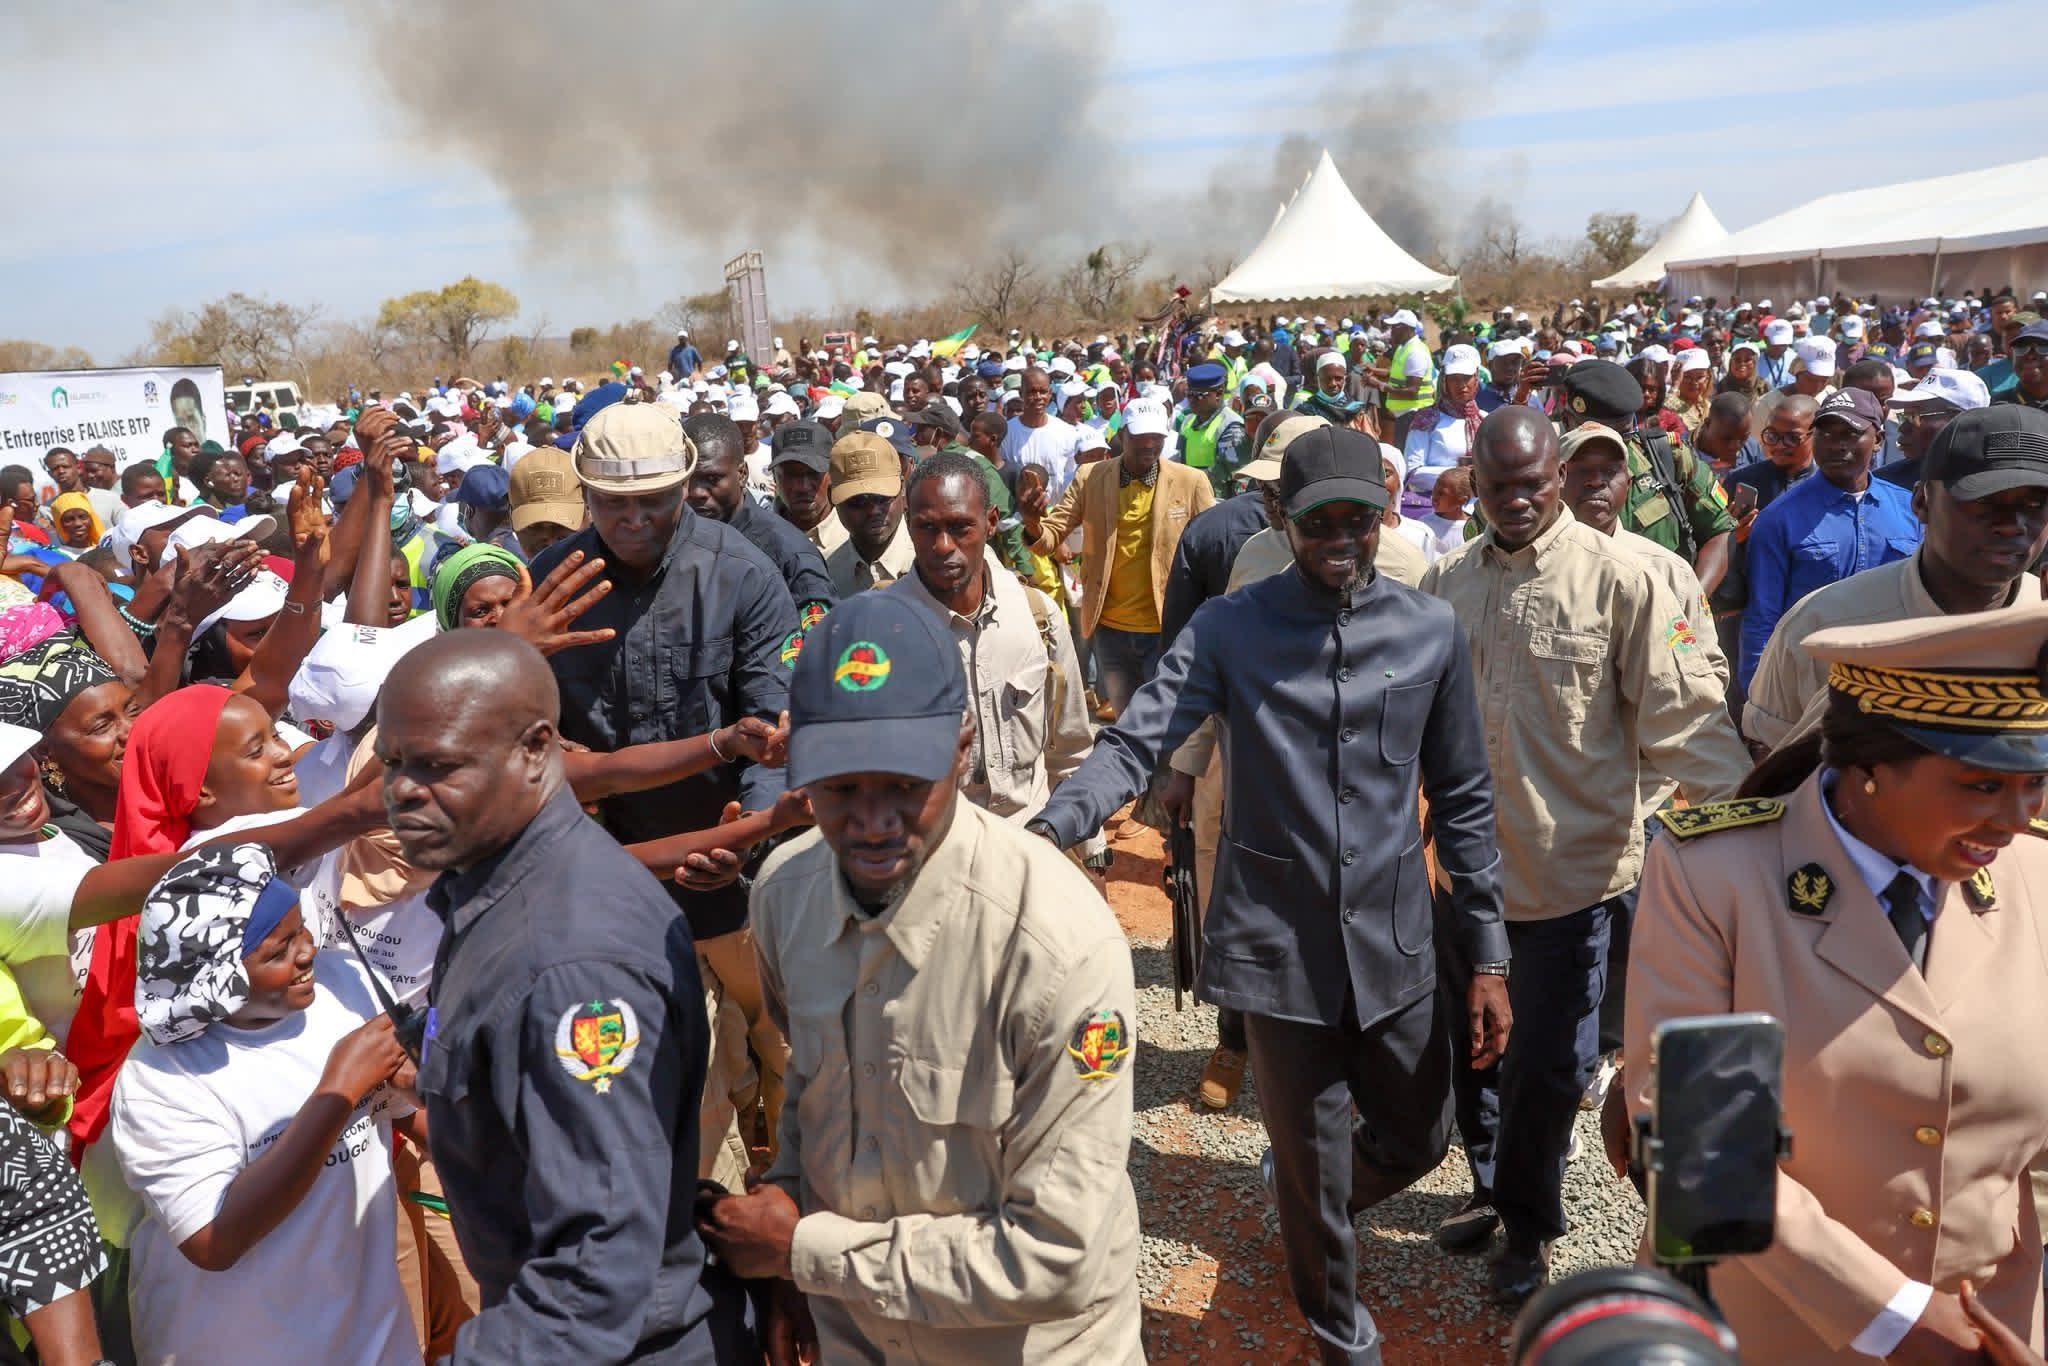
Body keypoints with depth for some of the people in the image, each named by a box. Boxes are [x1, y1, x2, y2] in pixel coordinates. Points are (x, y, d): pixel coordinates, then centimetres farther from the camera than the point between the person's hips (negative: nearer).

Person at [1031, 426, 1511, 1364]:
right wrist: (1050, 828, -35)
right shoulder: (1227, 630, -7)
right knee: (1312, 1171, 13)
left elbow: (1462, 801, 4)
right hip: (1281, 949, -2)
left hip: (1394, 945, 3)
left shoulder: (1431, 634, 0)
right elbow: (1135, 744, -16)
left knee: (1416, 1140, 19)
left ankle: (1312, 1216, 52)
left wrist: (1489, 958, 4)